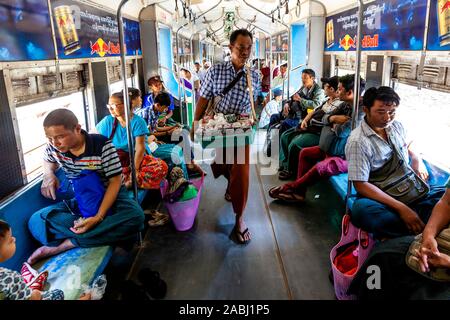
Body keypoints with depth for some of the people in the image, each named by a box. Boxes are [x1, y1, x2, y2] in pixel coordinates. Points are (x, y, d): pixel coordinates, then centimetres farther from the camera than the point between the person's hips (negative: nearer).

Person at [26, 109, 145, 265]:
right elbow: (48, 161, 17)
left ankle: (64, 244, -27)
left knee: (135, 216, -37)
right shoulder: (53, 147, -9)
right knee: (36, 222, -21)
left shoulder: (102, 145, -21)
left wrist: (99, 216, -31)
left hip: (109, 195, -3)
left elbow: (115, 181, -18)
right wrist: (48, 174, -9)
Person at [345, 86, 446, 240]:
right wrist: (401, 208, -25)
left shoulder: (397, 126, 7)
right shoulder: (358, 142, -15)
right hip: (380, 196, -6)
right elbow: (361, 185, -19)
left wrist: (417, 161, 10)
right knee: (362, 210, -38)